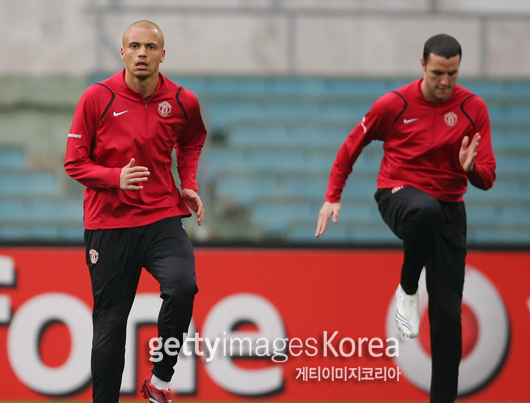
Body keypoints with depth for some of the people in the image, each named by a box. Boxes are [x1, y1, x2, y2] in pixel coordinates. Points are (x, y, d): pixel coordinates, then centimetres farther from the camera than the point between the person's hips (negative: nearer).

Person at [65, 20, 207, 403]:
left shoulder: (183, 101, 1)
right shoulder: (97, 98, -6)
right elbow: (75, 163, -1)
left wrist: (189, 185, 10)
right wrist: (117, 177, -18)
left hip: (162, 217, 1)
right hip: (108, 224, 0)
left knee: (182, 286, -27)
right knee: (109, 325, 3)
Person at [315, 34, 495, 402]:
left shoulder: (473, 109, -3)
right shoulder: (394, 104, -7)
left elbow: (487, 178, -5)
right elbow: (352, 147, 8)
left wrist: (471, 168, -27)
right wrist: (333, 198, 5)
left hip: (448, 208, 2)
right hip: (399, 194, -2)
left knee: (448, 313, -4)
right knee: (425, 211, -42)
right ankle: (407, 291, -17)